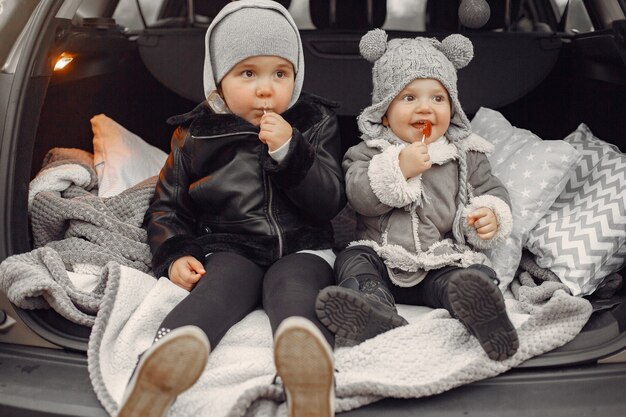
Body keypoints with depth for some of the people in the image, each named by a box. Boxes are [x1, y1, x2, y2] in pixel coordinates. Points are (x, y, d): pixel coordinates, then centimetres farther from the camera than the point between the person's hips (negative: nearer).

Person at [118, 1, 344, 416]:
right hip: (228, 247, 0)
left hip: (302, 246, 1)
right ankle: (165, 362, -51)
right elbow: (167, 205, 15)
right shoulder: (197, 134, 7)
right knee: (222, 284, -31)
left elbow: (331, 202, -2)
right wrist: (174, 255, -3)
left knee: (291, 285, -32)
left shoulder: (316, 124, 7)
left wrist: (289, 150, -15)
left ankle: (306, 352, -56)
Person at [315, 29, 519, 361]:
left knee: (478, 276, -28)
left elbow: (492, 190, 14)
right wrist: (398, 168, -20)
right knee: (352, 259, -27)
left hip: (444, 263, 0)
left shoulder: (466, 154, 12)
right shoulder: (369, 151, 7)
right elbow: (359, 196, -8)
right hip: (383, 260, 0)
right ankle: (377, 315, -55)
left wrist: (491, 215, -10)